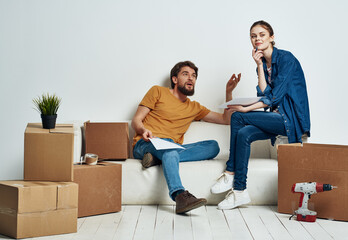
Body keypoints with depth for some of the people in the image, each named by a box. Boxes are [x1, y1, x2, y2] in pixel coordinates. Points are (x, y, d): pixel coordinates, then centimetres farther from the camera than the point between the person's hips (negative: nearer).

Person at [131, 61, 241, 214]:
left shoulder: (194, 107, 26)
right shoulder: (158, 92, 15)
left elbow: (226, 119, 25)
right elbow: (136, 120, 8)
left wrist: (229, 92, 14)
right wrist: (144, 131, -15)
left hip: (172, 149, 4)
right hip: (145, 145, -4)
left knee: (213, 146, -18)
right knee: (168, 144, -39)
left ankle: (157, 159, -31)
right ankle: (180, 195, -57)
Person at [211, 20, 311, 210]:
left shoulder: (286, 59, -11)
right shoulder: (263, 63, 14)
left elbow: (275, 97, -17)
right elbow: (265, 94, 0)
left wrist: (246, 109, -20)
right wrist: (259, 66, -2)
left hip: (292, 119, -7)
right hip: (278, 118, 7)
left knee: (238, 117, -19)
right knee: (244, 134, -18)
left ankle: (230, 174, -10)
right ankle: (239, 191, -16)